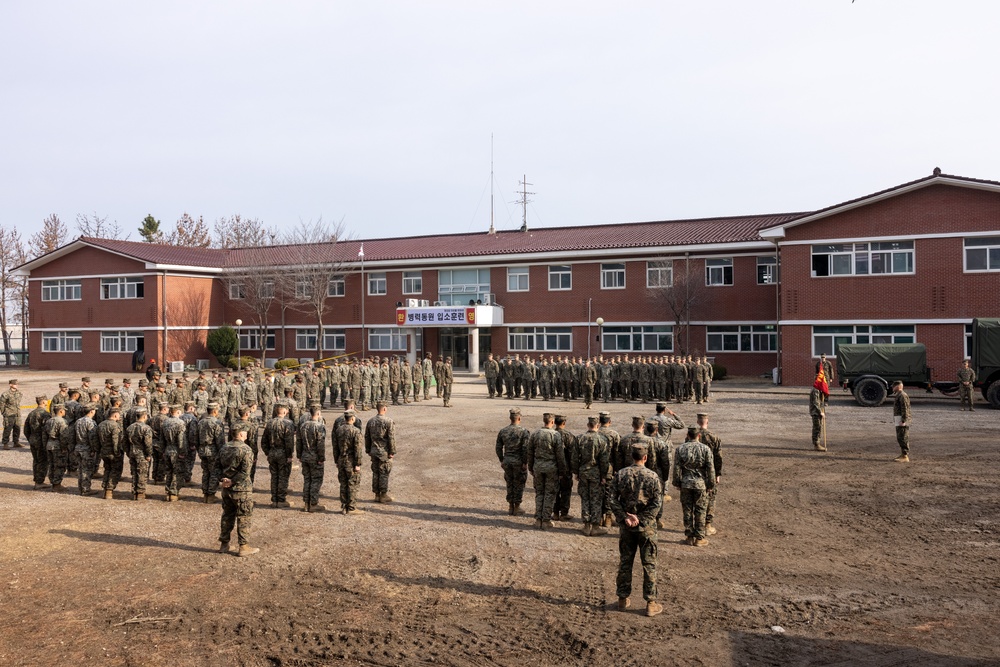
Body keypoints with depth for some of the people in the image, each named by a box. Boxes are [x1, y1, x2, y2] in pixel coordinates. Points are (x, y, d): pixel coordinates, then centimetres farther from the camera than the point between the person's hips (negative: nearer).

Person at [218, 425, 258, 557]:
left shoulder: (224, 448, 7)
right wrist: (232, 481, -14)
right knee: (244, 518, 3)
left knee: (227, 516, 17)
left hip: (226, 489, 7)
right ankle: (244, 547, 7)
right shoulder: (245, 450, -17)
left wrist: (222, 480, 1)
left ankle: (224, 544, 24)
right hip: (241, 489, -7)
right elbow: (245, 472, -22)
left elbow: (219, 466, 11)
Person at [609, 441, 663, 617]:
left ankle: (623, 599, 21)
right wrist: (640, 519, -11)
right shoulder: (652, 476, -9)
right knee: (649, 564, 6)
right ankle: (651, 603, 10)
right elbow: (657, 503, -12)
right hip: (647, 527, -2)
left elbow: (613, 499, -6)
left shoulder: (620, 474, -3)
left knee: (625, 562, 13)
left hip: (626, 526, 2)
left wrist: (625, 518, -7)